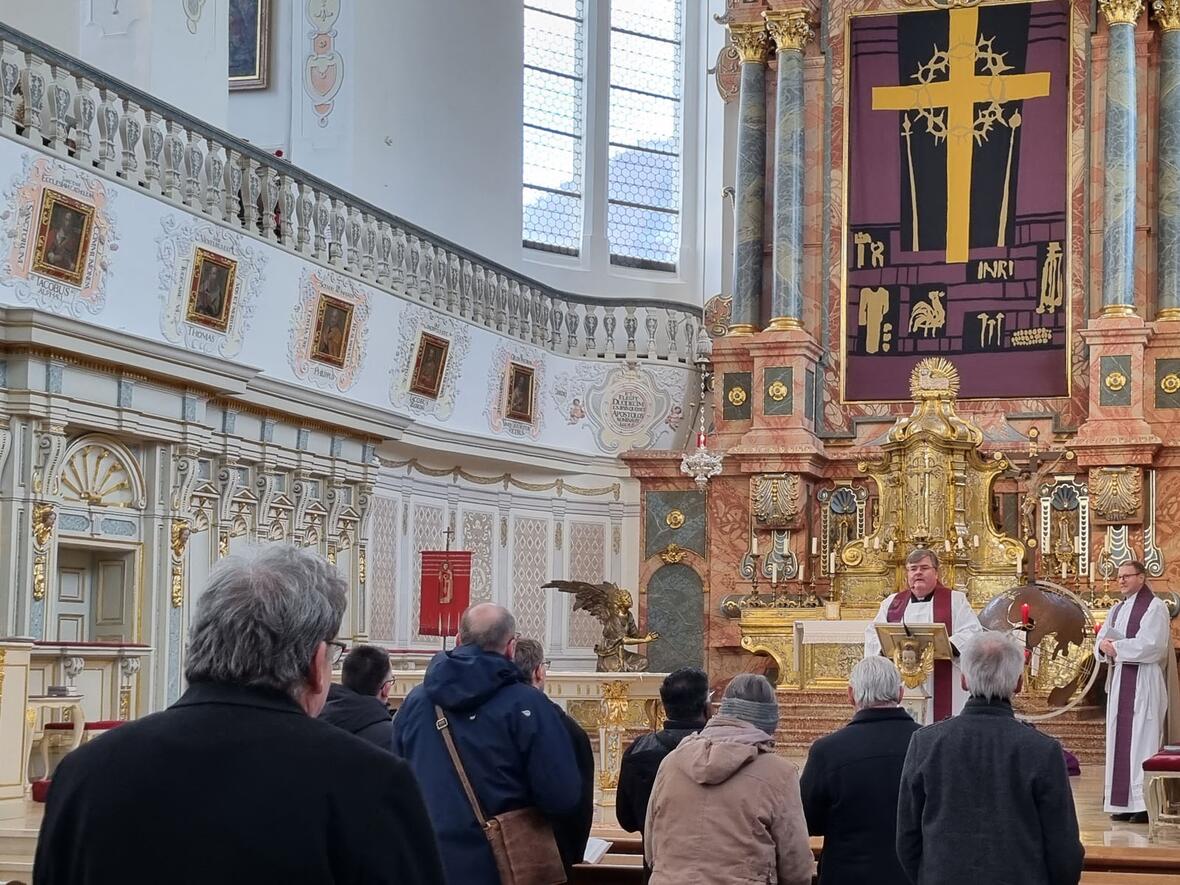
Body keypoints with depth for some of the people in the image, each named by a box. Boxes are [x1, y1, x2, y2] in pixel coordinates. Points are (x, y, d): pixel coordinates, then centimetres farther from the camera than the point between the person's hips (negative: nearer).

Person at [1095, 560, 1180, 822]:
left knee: (1143, 741, -11)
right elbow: (1100, 642, 14)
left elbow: (1150, 645, -17)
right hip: (1120, 682, 8)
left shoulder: (1154, 607, -6)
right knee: (1119, 740, 4)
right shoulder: (1117, 610, 18)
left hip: (1144, 683, -8)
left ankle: (1147, 804, -12)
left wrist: (1116, 647, -12)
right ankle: (1125, 803, 6)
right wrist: (1104, 646, -9)